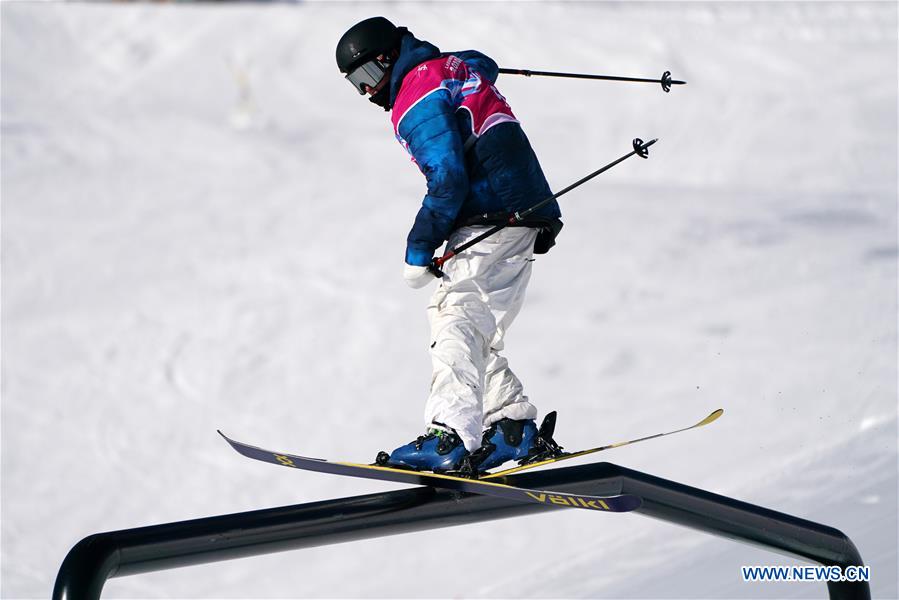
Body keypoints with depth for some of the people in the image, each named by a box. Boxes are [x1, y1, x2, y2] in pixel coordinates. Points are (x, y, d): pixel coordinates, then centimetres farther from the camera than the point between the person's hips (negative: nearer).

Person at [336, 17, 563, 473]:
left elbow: (448, 179, -19)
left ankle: (449, 438, -34)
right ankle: (514, 427, 7)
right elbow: (483, 66, 43)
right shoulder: (449, 65, 17)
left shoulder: (418, 97, -10)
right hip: (519, 219, 11)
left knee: (456, 320, -21)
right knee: (471, 330, 12)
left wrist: (418, 250, -15)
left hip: (494, 221, -11)